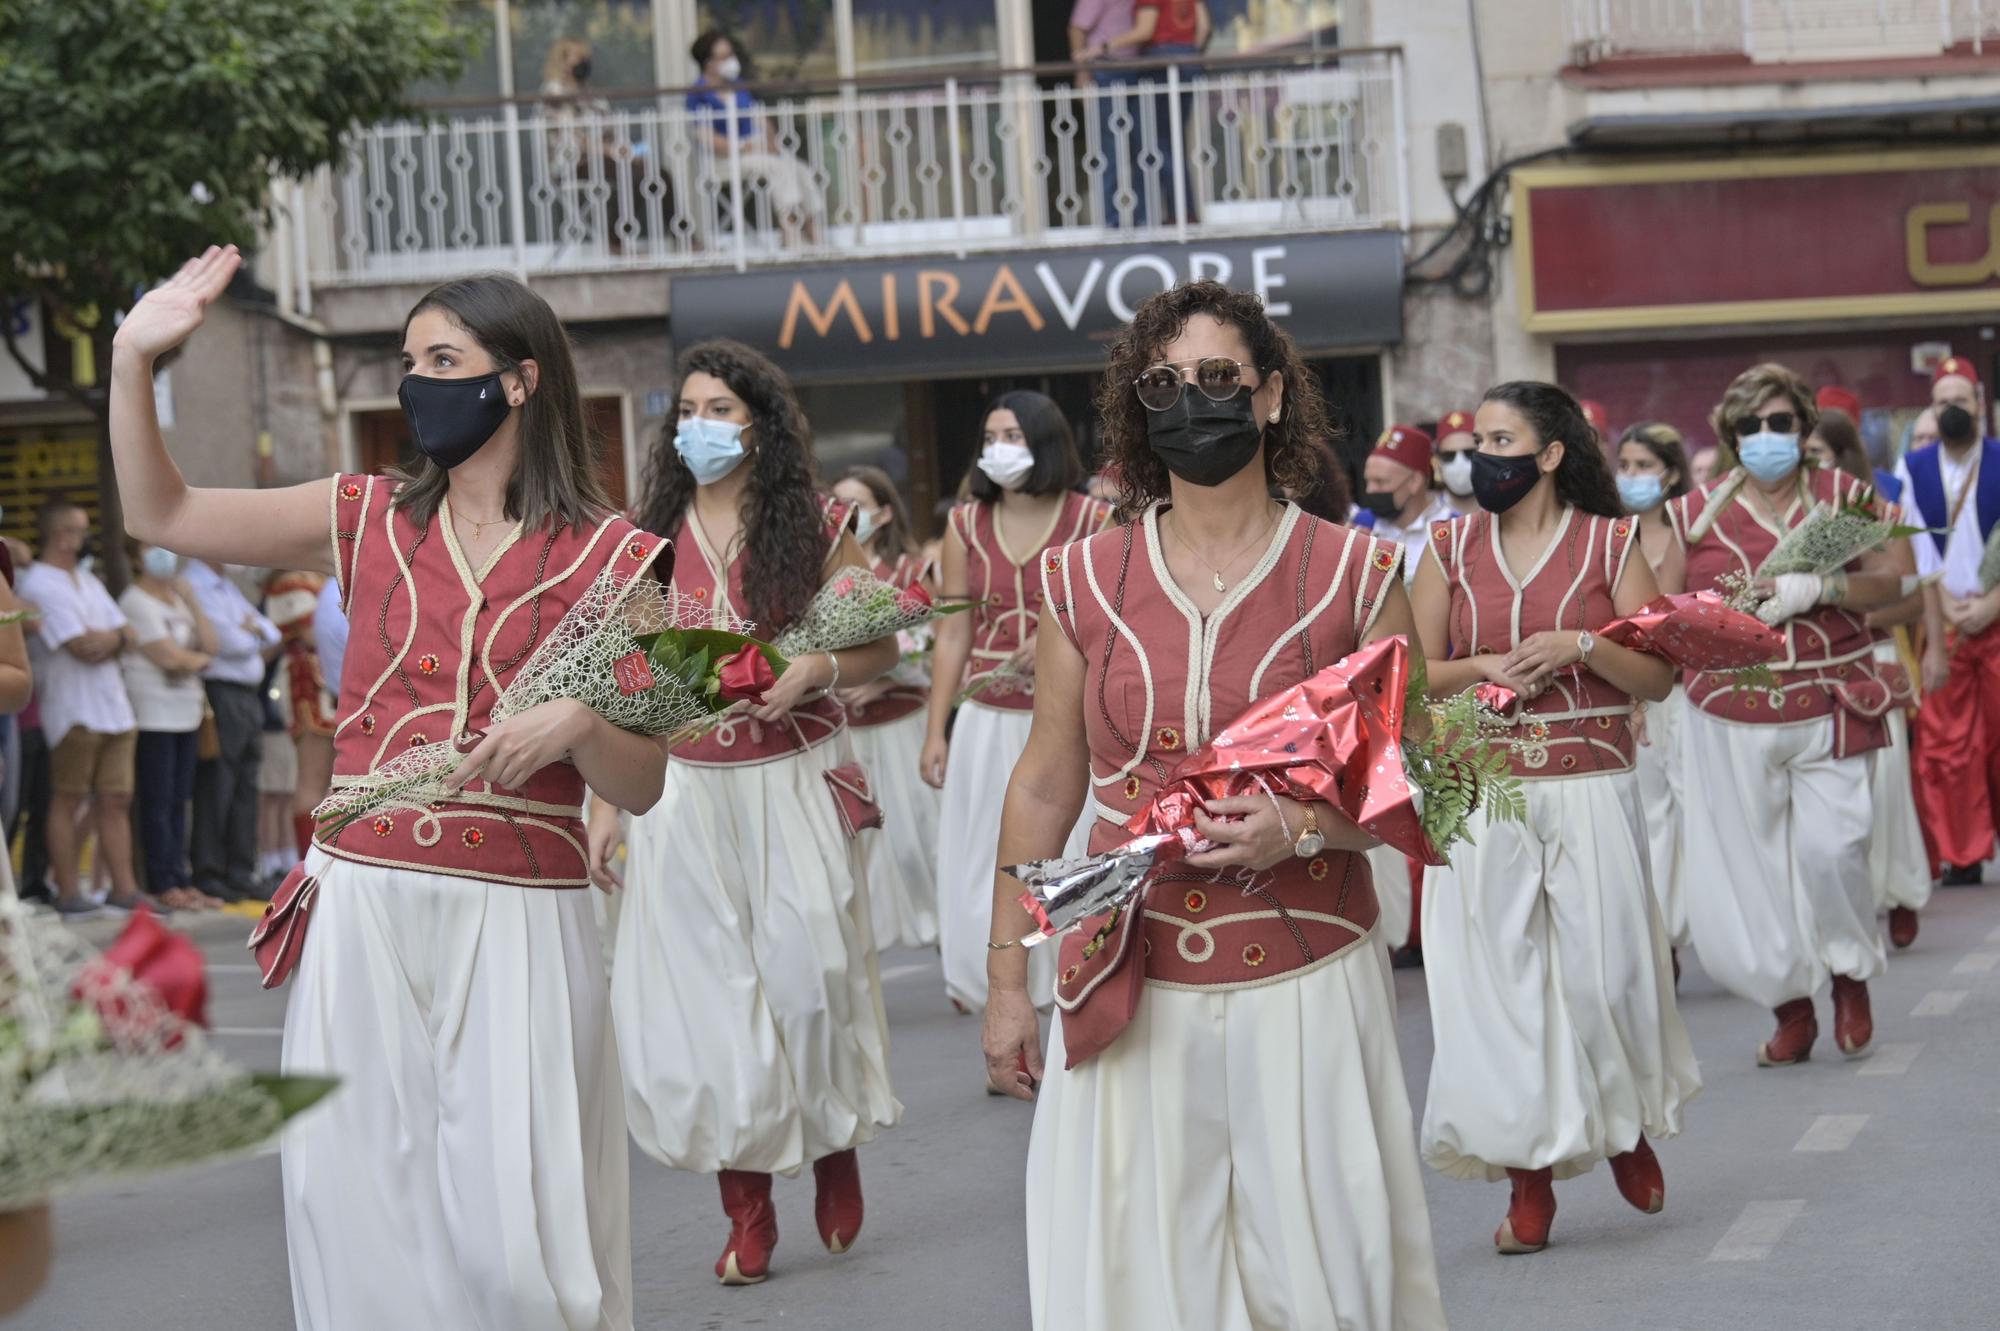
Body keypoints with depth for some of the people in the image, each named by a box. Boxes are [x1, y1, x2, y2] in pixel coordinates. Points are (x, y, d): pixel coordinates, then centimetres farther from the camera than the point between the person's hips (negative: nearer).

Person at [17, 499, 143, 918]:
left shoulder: (88, 582, 18)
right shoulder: (39, 585, -10)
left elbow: (126, 632, 12)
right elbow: (80, 646, -16)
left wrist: (106, 639, -8)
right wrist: (113, 637, 1)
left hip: (114, 707, 8)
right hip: (74, 709, -8)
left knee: (116, 800, 6)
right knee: (67, 802, -2)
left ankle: (124, 888, 8)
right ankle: (68, 892, 2)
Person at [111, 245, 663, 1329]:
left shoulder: (606, 561, 2)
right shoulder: (371, 523, 11)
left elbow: (642, 785, 2)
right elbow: (160, 514, 11)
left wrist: (576, 725, -19)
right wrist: (134, 359, 0)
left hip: (517, 917, -3)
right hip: (363, 905, 3)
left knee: (513, 1240, -5)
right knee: (365, 1212, 4)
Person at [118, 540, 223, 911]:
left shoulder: (178, 599, 17)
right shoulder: (136, 602, -9)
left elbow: (210, 645, 6)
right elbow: (169, 658, -15)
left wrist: (191, 601, -1)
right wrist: (200, 659, 4)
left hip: (187, 712, 8)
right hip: (153, 713, -8)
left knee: (179, 803, 8)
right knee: (157, 803, -6)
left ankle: (181, 880, 10)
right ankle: (163, 885, -4)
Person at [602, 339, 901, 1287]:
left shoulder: (815, 527, 1)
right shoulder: (649, 537, 5)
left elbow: (882, 645, 5)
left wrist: (816, 670, -15)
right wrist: (605, 801, 2)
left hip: (791, 784, -1)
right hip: (684, 789, 2)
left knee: (808, 972, -3)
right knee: (708, 990, 1)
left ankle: (836, 1152, 22)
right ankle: (747, 1214, 8)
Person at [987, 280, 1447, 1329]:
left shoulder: (1354, 575, 0)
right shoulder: (1083, 582, 5)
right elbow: (1043, 788, 11)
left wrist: (1302, 826, -16)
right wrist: (1006, 981, 10)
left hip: (1306, 996, -1)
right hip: (1132, 997, 1)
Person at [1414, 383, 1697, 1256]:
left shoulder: (1610, 543, 2)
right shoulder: (1451, 549, 8)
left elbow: (1658, 676, 0)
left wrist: (1580, 644, -15)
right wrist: (1481, 668, -9)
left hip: (1591, 790, -2)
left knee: (1604, 972, -1)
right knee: (1498, 980, -1)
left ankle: (1628, 1126, 28)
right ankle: (1529, 1179, 6)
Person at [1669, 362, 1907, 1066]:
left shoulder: (1841, 496, 6)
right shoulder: (1694, 514, 6)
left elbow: (1890, 584, 0)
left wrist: (1818, 589, -14)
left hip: (1829, 709, -1)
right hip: (1732, 715, 1)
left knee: (1830, 845, -13)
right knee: (1748, 859, 0)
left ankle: (1851, 974, 13)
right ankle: (1791, 1007, 14)